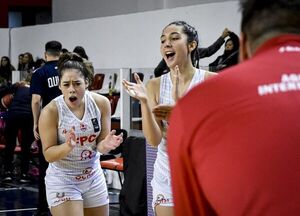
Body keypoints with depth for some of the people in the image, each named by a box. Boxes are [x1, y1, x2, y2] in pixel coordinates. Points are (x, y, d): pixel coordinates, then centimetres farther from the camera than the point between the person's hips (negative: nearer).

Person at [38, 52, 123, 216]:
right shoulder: (51, 111, -19)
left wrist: (106, 144, -28)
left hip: (93, 178, 4)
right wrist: (67, 147, -34)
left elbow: (100, 145, -5)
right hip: (62, 180, -4)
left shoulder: (101, 103, -10)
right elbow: (48, 155, -14)